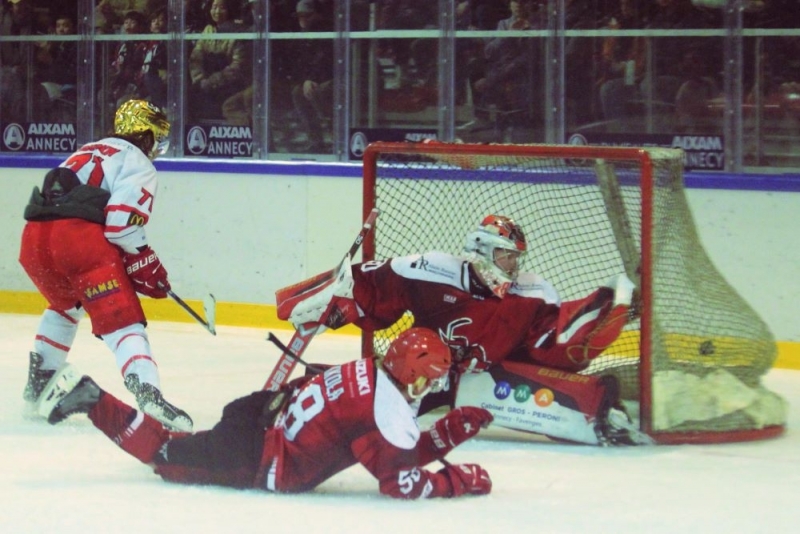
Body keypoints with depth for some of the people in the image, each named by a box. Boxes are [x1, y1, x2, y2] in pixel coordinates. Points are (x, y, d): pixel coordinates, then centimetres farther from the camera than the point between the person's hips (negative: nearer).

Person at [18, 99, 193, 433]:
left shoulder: (88, 153, 35)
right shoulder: (138, 164, 8)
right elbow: (123, 223, -8)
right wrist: (146, 266, 5)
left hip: (34, 236, 7)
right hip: (79, 239, -7)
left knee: (65, 305, 35)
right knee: (122, 319, -11)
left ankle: (38, 385, 36)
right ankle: (148, 394, -30)